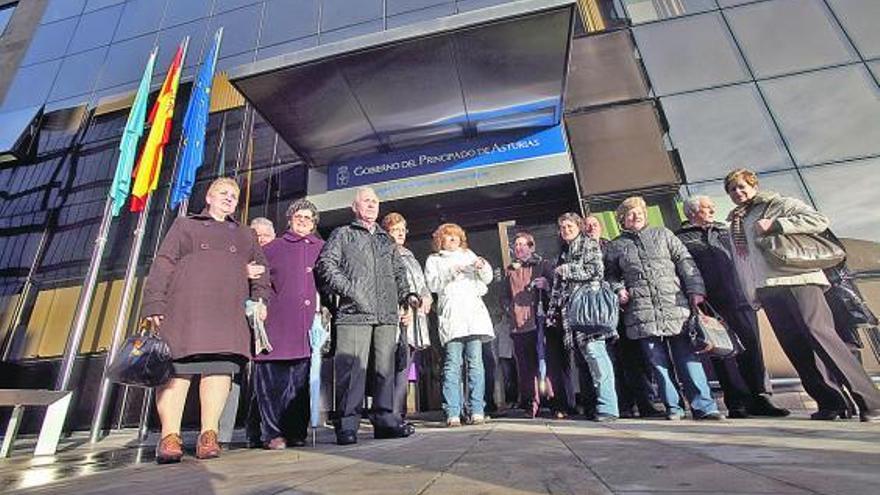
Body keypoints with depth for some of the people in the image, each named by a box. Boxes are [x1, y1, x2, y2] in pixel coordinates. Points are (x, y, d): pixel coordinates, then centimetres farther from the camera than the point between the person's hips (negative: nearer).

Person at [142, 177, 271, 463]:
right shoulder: (184, 226, 21)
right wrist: (154, 303, -3)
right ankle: (170, 437, -1)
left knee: (221, 368, -8)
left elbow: (260, 271, 20)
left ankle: (208, 435, -3)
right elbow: (162, 265, 9)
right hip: (185, 309, -1)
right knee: (177, 369, -6)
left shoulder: (245, 236, 27)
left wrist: (260, 300, 4)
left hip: (229, 314, 2)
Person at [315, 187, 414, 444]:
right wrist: (349, 290, -10)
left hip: (387, 313, 5)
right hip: (355, 312, -4)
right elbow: (326, 264, -1)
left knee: (386, 367, 6)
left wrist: (405, 296, 16)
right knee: (352, 368, -6)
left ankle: (384, 419, 17)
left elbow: (399, 271, 28)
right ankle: (347, 424, 6)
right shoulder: (343, 234, 11)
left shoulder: (387, 239, 25)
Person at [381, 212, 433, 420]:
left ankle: (398, 415, 18)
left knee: (405, 369, 10)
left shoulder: (409, 256, 24)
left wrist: (426, 297, 7)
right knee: (401, 370, -11)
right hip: (398, 320, -8)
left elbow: (422, 283, 28)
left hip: (415, 320, 8)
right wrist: (400, 310, -20)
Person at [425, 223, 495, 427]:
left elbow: (487, 279, 18)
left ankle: (477, 411, 0)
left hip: (474, 312, 2)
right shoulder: (433, 260, 20)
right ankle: (452, 413, -6)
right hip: (451, 315, -2)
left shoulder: (468, 254, 27)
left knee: (475, 362, -4)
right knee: (452, 364, -8)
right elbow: (432, 284, 4)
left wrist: (483, 267, -3)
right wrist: (449, 274, -11)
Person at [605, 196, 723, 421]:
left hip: (674, 305, 0)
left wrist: (695, 289, -2)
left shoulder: (663, 234, 14)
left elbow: (685, 262, 8)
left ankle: (704, 406, 8)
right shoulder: (615, 246, 13)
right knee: (658, 361, 2)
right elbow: (611, 275, 20)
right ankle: (673, 407, 12)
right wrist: (618, 289, 1)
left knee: (687, 356, 0)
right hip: (642, 312, 0)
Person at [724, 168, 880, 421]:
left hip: (796, 280, -6)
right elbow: (740, 264, 21)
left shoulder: (777, 204, 8)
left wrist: (775, 224, -15)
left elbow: (819, 220, -7)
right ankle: (830, 403, 7)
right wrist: (752, 296, 16)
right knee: (796, 348, 2)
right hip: (766, 290, 6)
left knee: (819, 334, -15)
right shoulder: (734, 224, 23)